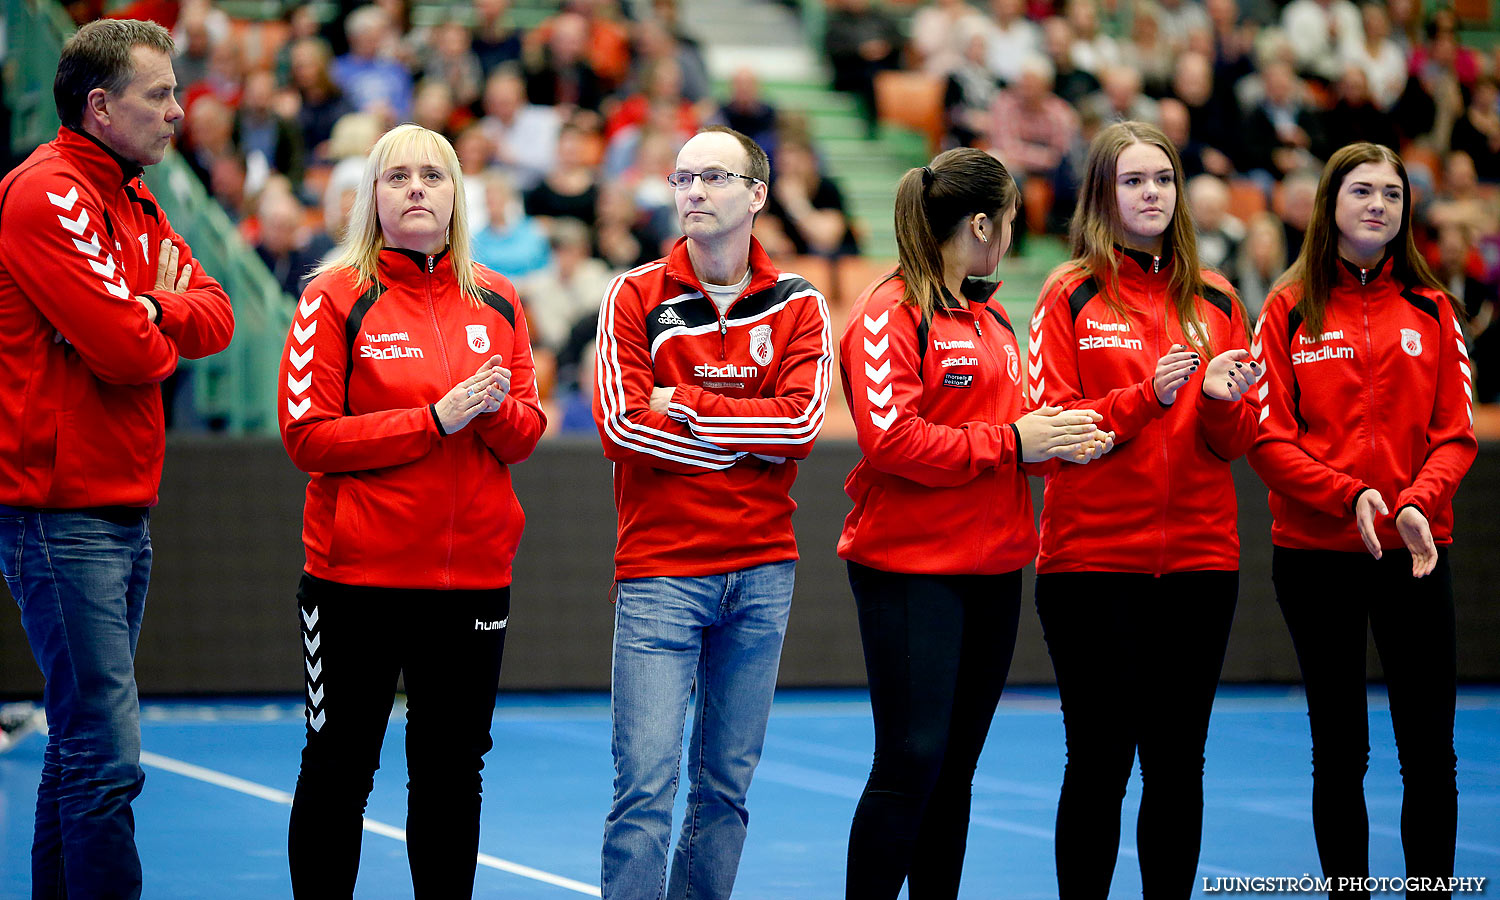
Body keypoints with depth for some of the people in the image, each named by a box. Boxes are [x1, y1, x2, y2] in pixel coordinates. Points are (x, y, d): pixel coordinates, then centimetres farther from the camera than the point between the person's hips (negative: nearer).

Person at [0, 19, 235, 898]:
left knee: (83, 746, 14)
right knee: (107, 757, -12)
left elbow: (217, 318, 11)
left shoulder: (136, 202, 17)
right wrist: (165, 323, 2)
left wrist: (148, 315, -9)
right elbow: (125, 351, -20)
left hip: (123, 511, 10)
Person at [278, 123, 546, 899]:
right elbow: (307, 436, -11)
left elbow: (526, 435, 8)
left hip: (473, 571, 4)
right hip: (356, 573, -4)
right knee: (338, 770, 2)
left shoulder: (497, 302, 8)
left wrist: (498, 410, -15)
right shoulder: (337, 298, -4)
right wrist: (436, 417, -17)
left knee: (453, 770, 9)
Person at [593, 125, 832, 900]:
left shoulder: (798, 306, 7)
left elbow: (802, 423, -7)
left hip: (761, 571, 3)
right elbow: (621, 426, -10)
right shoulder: (635, 297, 2)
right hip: (659, 568, -2)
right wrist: (750, 443, -8)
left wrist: (689, 408, -11)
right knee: (646, 783, -9)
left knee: (727, 783, 8)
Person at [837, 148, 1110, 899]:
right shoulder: (889, 313, -9)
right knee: (910, 763, -11)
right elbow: (890, 438, -19)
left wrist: (1062, 440, -2)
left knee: (954, 768, 10)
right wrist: (1009, 441, -16)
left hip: (992, 568, 8)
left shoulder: (992, 316, 18)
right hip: (909, 566, -8)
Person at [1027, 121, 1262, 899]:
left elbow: (1237, 442, 9)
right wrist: (1145, 396, -19)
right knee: (1099, 760, -1)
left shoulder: (1214, 301, 10)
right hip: (1091, 557, -3)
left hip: (1199, 557, 3)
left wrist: (1223, 401, -13)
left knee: (1178, 761, 5)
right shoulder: (1071, 296, 0)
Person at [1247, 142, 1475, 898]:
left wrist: (1418, 500, -16)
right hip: (1315, 552, -1)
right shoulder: (1290, 311, 4)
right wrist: (1347, 495, -18)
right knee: (1339, 751, 5)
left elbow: (1456, 432, 3)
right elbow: (1268, 438, -3)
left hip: (1415, 552, 1)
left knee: (1429, 752, -3)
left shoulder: (1432, 310, 7)